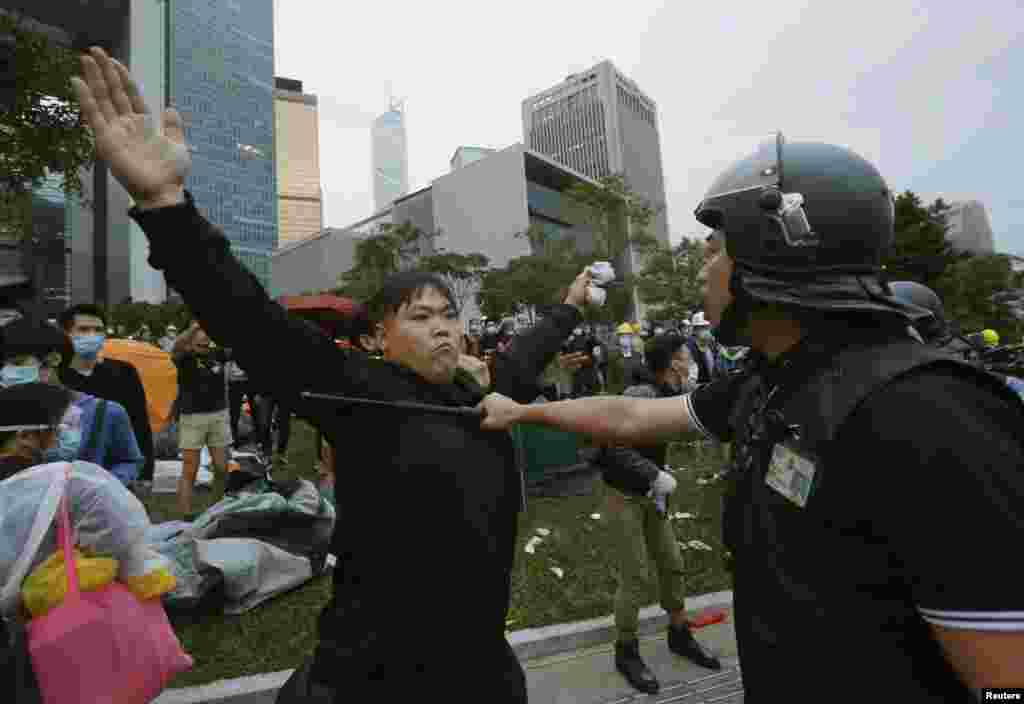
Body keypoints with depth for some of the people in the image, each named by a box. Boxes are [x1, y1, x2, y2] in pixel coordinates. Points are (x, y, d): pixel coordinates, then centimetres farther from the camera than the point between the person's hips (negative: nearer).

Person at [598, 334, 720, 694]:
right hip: (623, 496, -8)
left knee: (672, 565, 17)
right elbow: (616, 447, -31)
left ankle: (679, 635, 40)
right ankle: (626, 652, 24)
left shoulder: (677, 392, -1)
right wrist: (656, 476, -27)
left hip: (651, 495, 8)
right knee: (634, 578, 2)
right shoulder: (639, 395, -26)